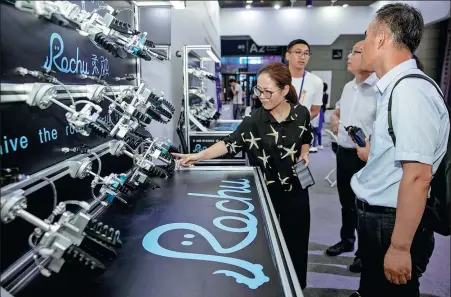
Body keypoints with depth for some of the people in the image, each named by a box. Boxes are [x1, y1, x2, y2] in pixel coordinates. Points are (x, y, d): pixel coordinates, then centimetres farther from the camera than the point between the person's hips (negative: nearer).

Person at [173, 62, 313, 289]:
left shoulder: (301, 113, -6)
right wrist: (199, 155, -36)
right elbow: (230, 143, -23)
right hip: (266, 191, -2)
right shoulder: (254, 121, -15)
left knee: (296, 243, 15)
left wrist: (304, 154, -6)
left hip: (296, 188, 2)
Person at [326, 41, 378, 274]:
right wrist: (334, 119, 8)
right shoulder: (348, 86, 9)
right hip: (343, 152, 8)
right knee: (346, 201, 21)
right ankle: (347, 240, 41)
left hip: (366, 157, -8)